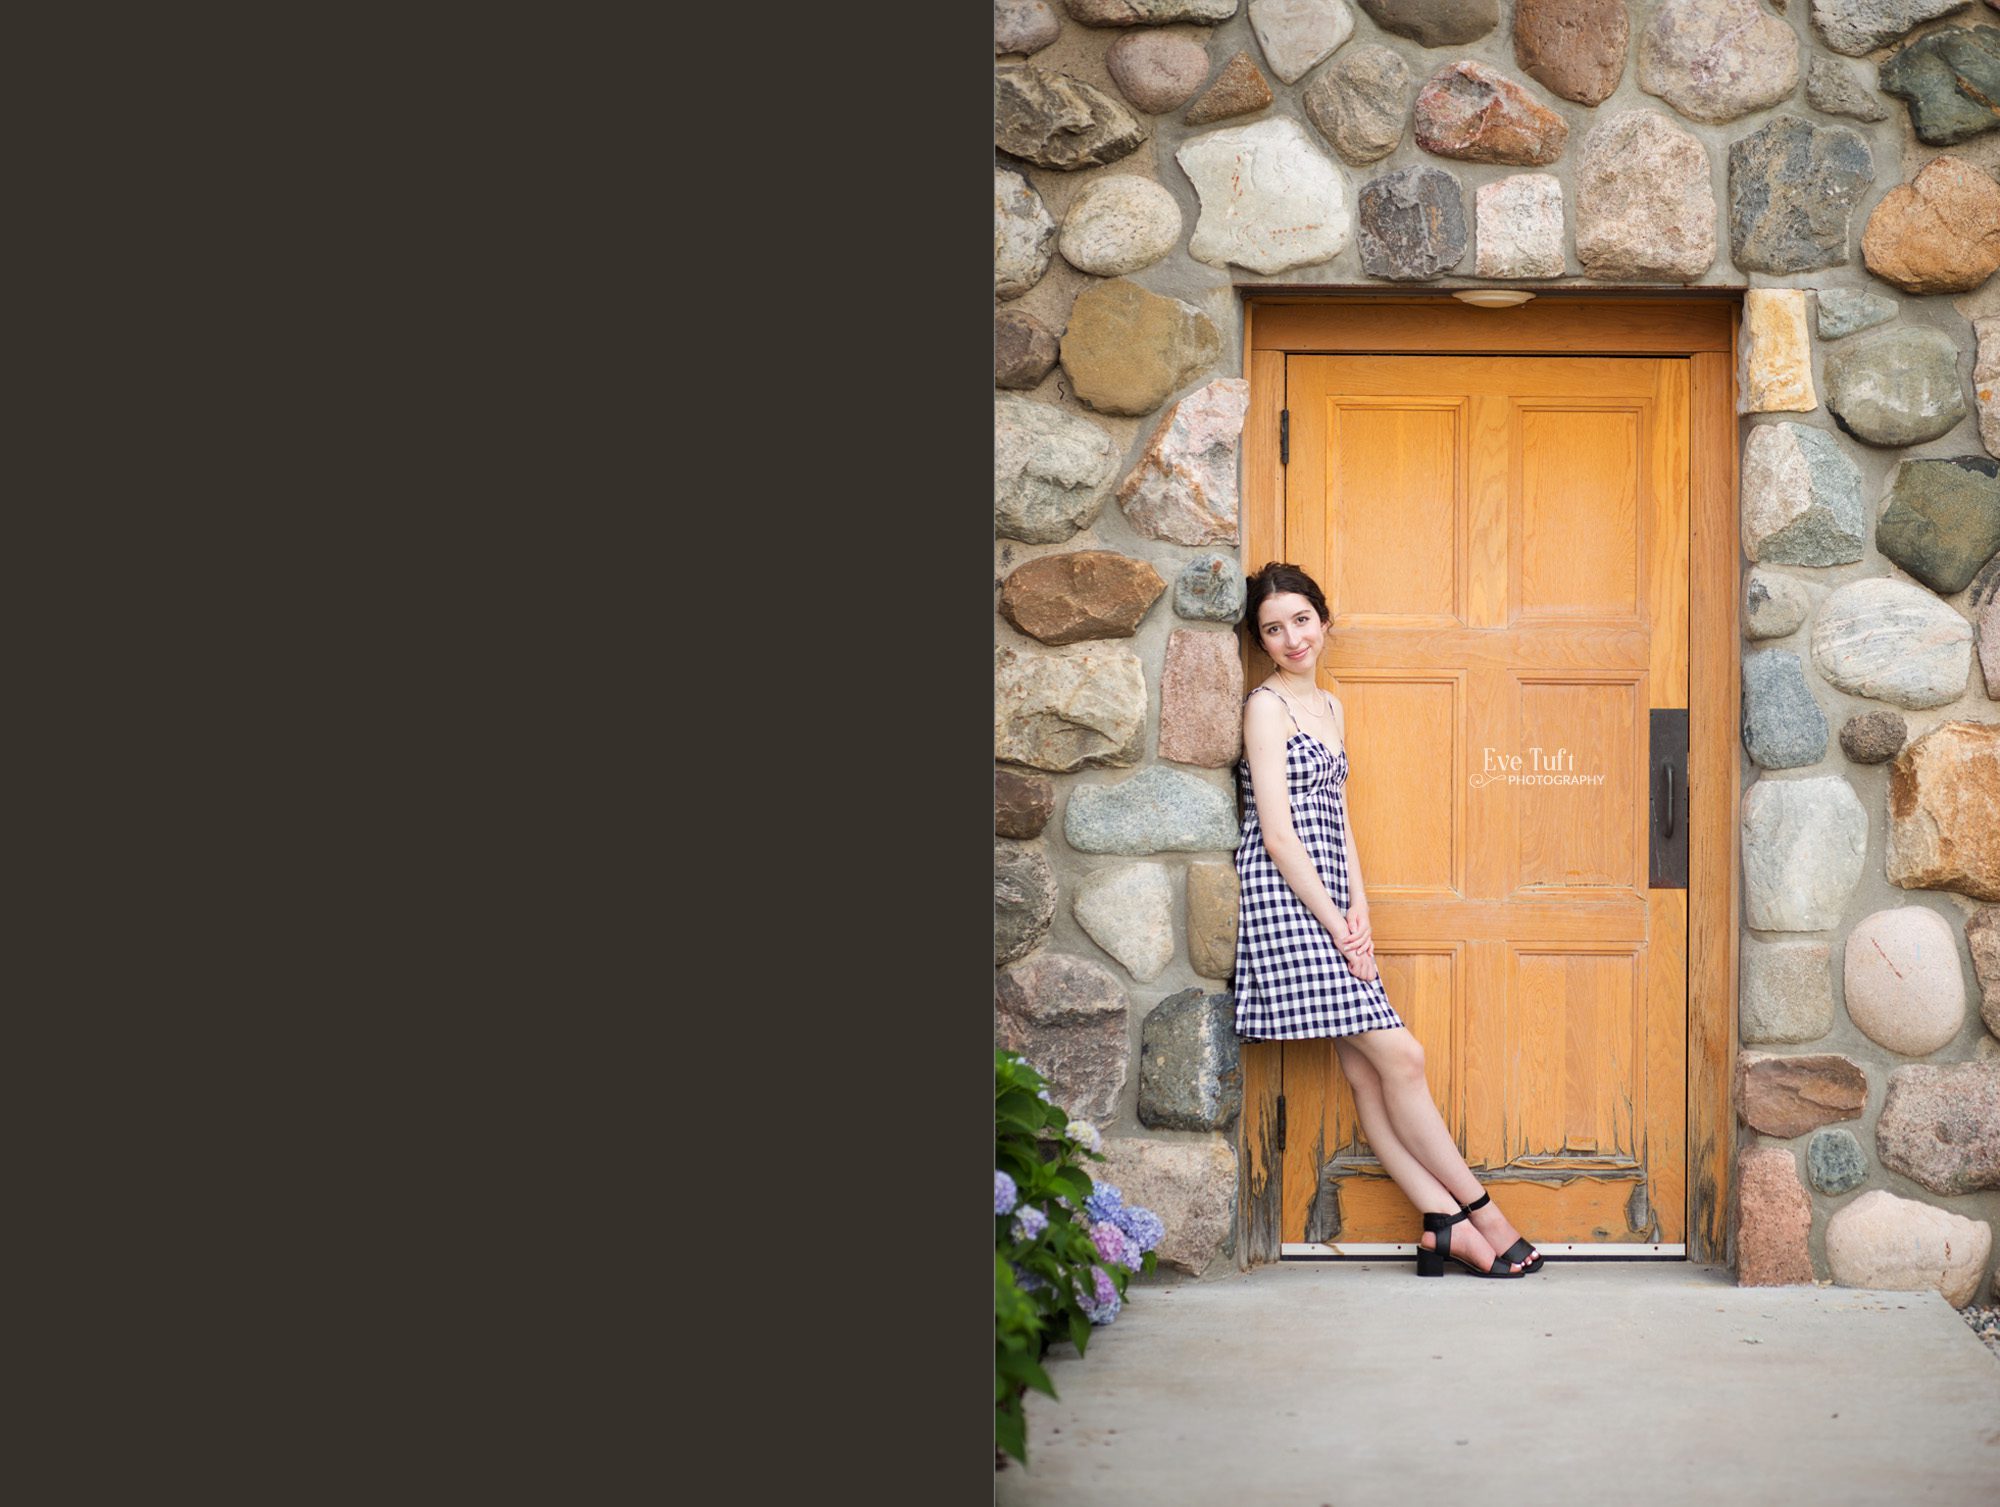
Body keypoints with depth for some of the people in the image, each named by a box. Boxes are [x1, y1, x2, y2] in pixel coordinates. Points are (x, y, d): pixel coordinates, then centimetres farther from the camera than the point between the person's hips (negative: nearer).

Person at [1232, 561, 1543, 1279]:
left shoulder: (1330, 707, 18)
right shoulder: (1266, 706, -7)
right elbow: (1277, 832, -12)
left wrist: (1359, 917, 5)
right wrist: (1336, 925, -12)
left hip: (1329, 902, 8)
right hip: (1284, 898, -8)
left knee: (1367, 1072, 3)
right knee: (1399, 1055, -8)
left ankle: (1446, 1227, 0)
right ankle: (1482, 1214, -2)